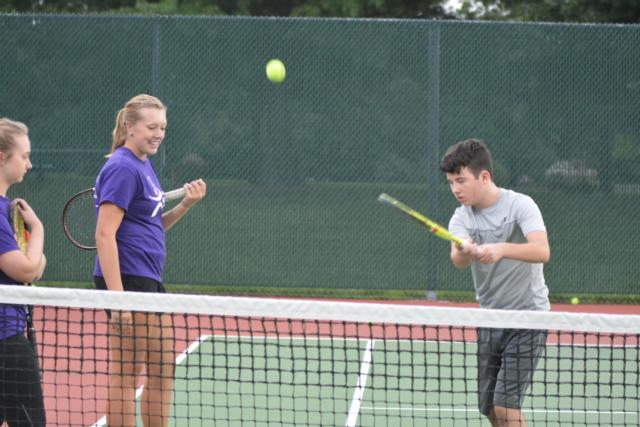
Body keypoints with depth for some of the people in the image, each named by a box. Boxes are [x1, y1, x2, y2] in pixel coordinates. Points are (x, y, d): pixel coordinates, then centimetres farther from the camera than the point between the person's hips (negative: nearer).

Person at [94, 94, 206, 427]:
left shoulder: (143, 165, 16)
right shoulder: (123, 168, -13)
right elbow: (105, 234, -19)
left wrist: (185, 205, 5)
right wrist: (117, 297, -25)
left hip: (148, 281, 10)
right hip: (128, 279, -10)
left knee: (162, 371, 15)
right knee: (125, 374, -5)